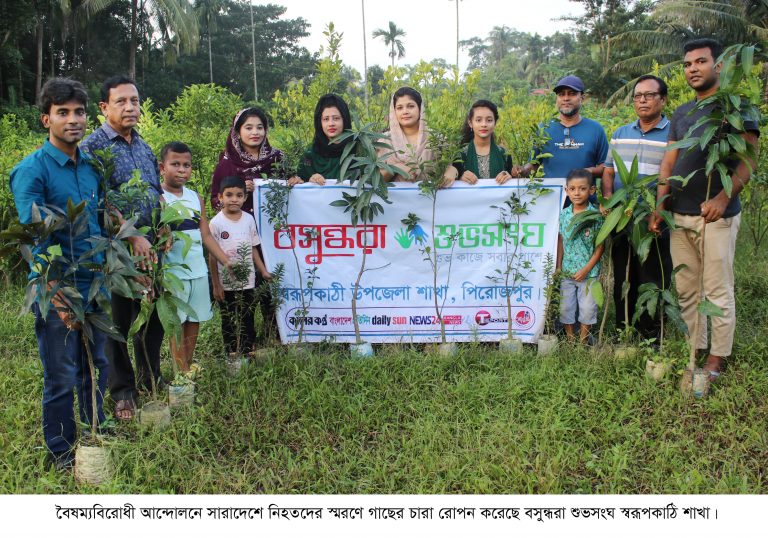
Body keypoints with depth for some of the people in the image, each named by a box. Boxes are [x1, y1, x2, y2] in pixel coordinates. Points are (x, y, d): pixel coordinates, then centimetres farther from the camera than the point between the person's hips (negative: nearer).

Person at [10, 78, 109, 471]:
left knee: (97, 370, 16)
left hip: (96, 287, 6)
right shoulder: (32, 170, -11)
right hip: (58, 290, -6)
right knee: (62, 378, 6)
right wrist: (58, 296, -20)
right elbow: (34, 239, -16)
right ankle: (61, 456, 24)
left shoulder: (92, 167, 8)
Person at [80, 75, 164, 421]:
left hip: (150, 249, 6)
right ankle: (123, 393, 19)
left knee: (153, 318, 13)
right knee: (119, 323, 5)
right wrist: (133, 237, -21)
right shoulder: (93, 146, -8)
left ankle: (151, 384, 29)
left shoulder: (143, 146, 14)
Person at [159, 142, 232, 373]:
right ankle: (182, 374, 4)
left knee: (195, 321, 10)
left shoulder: (196, 197, 12)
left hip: (199, 271, 6)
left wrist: (226, 261, 9)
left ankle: (188, 370, 19)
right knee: (176, 324, -1)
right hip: (173, 273, -6)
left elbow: (206, 235, 13)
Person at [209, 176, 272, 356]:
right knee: (229, 321, 10)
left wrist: (263, 271, 4)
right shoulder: (216, 223, -9)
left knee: (248, 320, 11)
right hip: (226, 284, -3)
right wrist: (216, 285, -7)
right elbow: (213, 255, -6)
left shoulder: (249, 220, 1)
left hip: (247, 281, 3)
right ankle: (232, 355, 21)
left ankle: (248, 353, 22)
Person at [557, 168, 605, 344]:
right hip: (567, 271, 3)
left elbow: (600, 246, -8)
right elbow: (561, 242, 6)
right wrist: (559, 266, 2)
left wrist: (586, 269, -12)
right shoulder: (564, 214, 1)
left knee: (587, 309, 5)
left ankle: (583, 342, 21)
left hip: (589, 272, -3)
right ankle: (570, 341, 25)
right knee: (565, 308, 10)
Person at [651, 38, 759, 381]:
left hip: (716, 216, -6)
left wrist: (723, 198, -24)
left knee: (718, 292, -1)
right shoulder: (681, 114, 15)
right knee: (686, 291, 10)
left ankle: (717, 358, 9)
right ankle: (694, 349, 20)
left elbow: (748, 161, -10)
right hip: (680, 216, 6)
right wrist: (659, 206, 4)